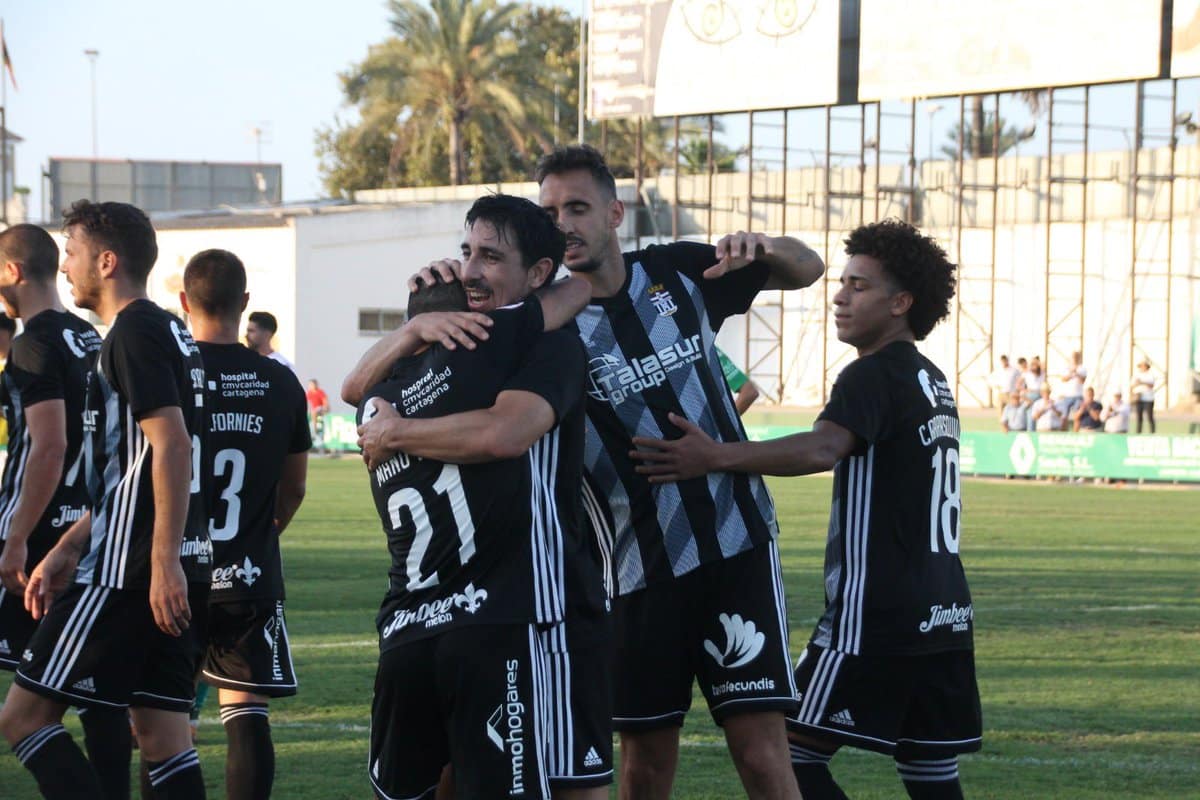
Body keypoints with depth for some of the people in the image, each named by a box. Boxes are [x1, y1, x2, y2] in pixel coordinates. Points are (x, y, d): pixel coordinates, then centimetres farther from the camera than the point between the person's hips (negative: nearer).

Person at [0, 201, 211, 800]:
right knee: (161, 732, 8)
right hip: (176, 569, 10)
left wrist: (164, 563, -24)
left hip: (129, 571, -10)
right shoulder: (166, 332, 21)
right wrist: (65, 551, 25)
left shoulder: (134, 334, -10)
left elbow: (173, 446, -21)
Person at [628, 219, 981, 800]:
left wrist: (716, 457, -37)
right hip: (944, 615, 9)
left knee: (797, 752, -5)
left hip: (877, 615, -9)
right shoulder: (933, 383, 18)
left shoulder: (875, 375, -11)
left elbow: (823, 449, -29)